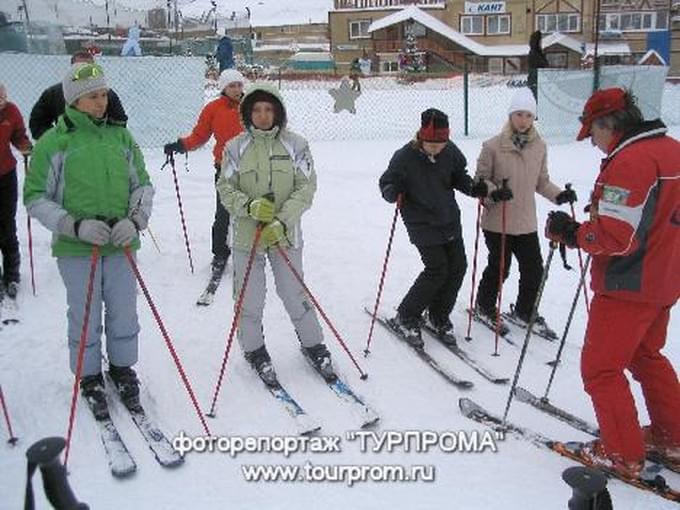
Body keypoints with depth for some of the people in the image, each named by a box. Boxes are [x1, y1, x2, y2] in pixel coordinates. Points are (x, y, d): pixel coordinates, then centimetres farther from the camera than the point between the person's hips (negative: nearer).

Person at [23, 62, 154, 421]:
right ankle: (89, 378, 28)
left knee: (124, 314, 12)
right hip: (76, 248, -3)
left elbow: (143, 185, 12)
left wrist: (135, 220, -7)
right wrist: (76, 226, -15)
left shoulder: (121, 137, 5)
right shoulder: (53, 143, -5)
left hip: (120, 244, 3)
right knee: (85, 318, 8)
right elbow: (35, 197, -2)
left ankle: (123, 370, 34)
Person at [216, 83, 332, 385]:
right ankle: (254, 350, 30)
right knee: (250, 299, 7)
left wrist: (282, 221, -16)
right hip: (246, 234, 1)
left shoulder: (295, 145, -2)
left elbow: (307, 187, -4)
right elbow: (225, 188, 2)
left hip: (285, 234, -1)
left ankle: (313, 344, 28)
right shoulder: (236, 147, 0)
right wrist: (249, 206, -19)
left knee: (294, 294, 7)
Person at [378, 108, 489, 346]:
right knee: (437, 269, -11)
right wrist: (393, 192, -31)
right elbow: (386, 183, -8)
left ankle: (439, 315, 26)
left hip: (450, 220, 6)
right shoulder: (405, 157, -16)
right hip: (423, 224, -6)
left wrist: (473, 188, -7)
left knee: (457, 267, 5)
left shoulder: (450, 152, -4)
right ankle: (405, 317, 7)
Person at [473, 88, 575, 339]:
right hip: (497, 221, -5)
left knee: (534, 270, 10)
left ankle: (523, 312, 33)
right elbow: (480, 178, -5)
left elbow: (541, 182, 12)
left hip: (526, 222, 5)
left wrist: (558, 195, -3)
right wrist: (493, 192, -24)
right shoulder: (493, 146, -12)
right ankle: (484, 306, 33)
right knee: (499, 269, 7)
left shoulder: (539, 146, 3)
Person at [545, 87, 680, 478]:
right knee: (646, 355, 25)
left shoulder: (629, 161, -23)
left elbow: (616, 237, -27)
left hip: (628, 287, -9)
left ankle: (623, 454, 13)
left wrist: (571, 233, -13)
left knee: (600, 368, 4)